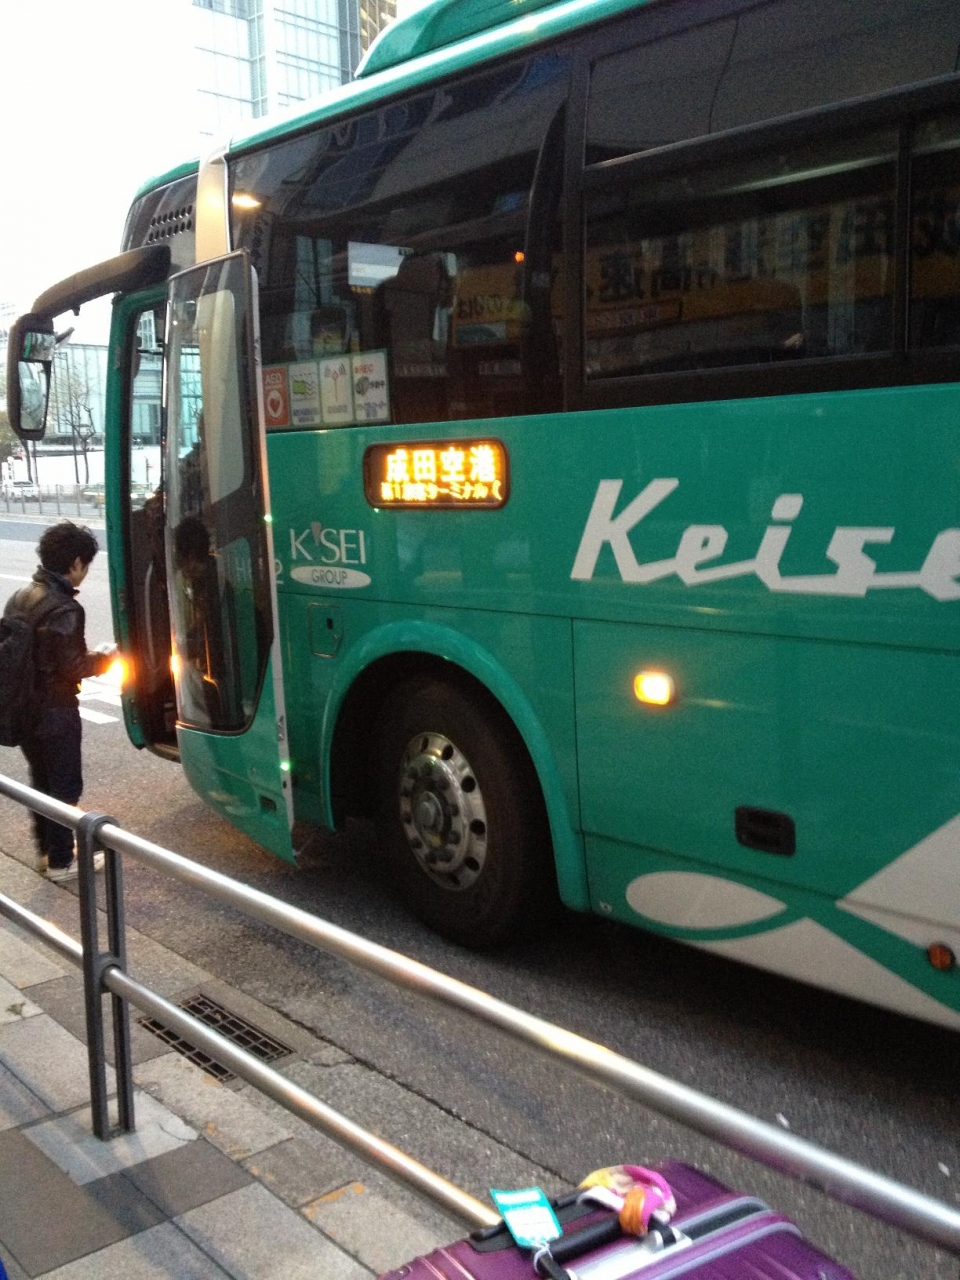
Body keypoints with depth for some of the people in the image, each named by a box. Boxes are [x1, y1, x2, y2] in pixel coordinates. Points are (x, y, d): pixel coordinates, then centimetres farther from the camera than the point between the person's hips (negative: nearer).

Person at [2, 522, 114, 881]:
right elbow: (73, 667, -21)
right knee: (65, 785, 6)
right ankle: (61, 861, 15)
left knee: (42, 780, 21)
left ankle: (46, 850, 33)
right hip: (55, 713, -8)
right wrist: (104, 659, -2)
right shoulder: (65, 609, -21)